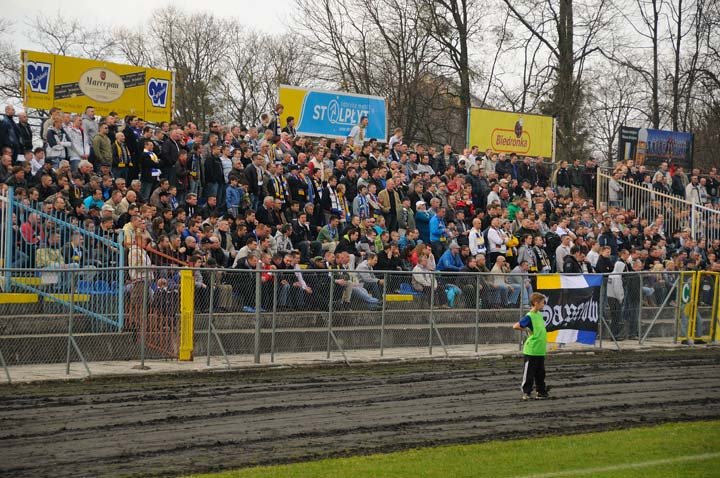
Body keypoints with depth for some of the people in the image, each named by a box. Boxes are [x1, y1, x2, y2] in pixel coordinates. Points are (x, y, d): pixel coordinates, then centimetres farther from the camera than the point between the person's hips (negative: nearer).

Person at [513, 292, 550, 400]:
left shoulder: (539, 315, 9)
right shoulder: (529, 316, -15)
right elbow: (515, 326, -19)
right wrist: (527, 330, -10)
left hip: (540, 350, 8)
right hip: (531, 350, -8)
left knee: (540, 373, 13)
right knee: (529, 373, 0)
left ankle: (540, 391, 21)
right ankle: (526, 392, 7)